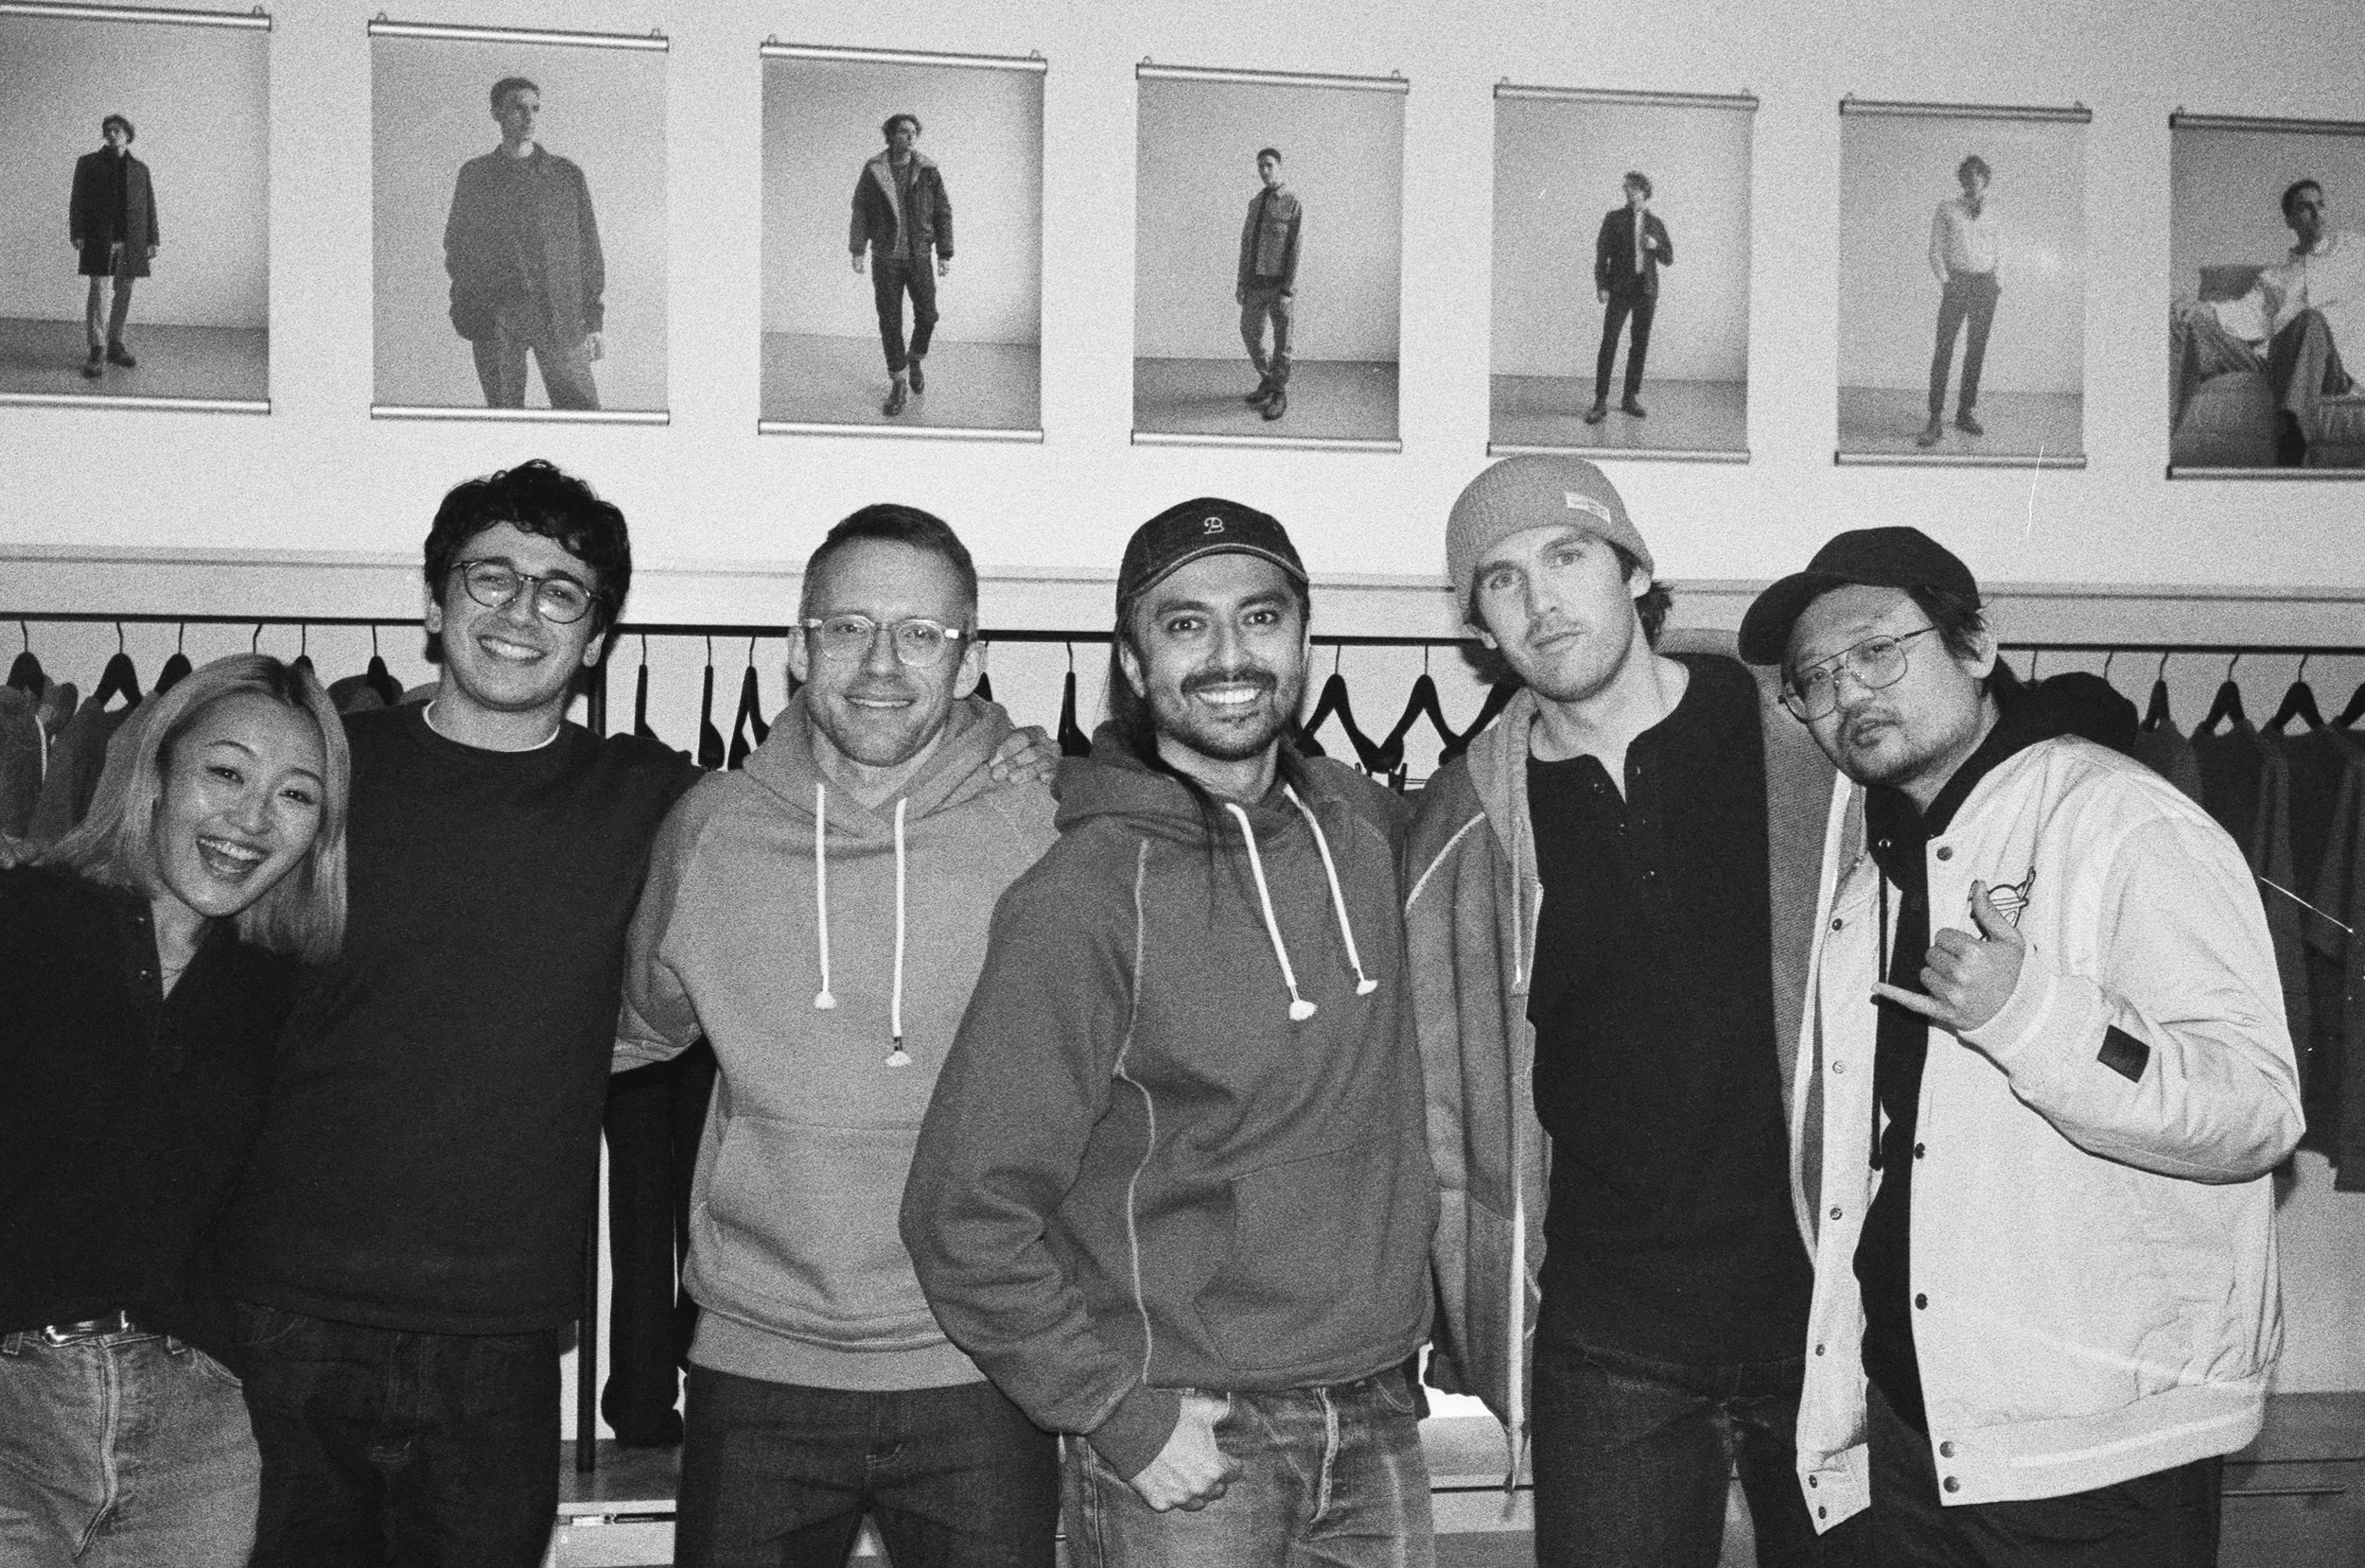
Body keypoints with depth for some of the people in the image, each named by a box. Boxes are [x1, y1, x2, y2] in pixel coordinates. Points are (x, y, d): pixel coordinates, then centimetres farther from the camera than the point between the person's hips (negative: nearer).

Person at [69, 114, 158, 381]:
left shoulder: (140, 168, 15)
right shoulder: (88, 163, 9)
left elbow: (149, 205, 13)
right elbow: (78, 201, 3)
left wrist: (153, 239, 5)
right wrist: (77, 233, -7)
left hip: (131, 240, 3)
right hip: (99, 238, -3)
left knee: (124, 293, 5)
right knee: (98, 290, -11)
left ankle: (115, 346, 15)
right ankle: (97, 352, -15)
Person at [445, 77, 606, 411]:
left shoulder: (567, 173, 9)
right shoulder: (474, 175, 10)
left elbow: (589, 248, 9)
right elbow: (456, 244, 15)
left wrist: (595, 322, 3)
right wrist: (463, 308, 4)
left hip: (561, 317, 0)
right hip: (495, 319, 0)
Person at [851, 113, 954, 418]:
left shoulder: (928, 170, -4)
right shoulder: (873, 171, -5)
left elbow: (943, 213, 0)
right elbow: (861, 210, -1)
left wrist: (945, 255, -4)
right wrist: (857, 251, -7)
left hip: (919, 255, 1)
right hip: (885, 258, -1)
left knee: (927, 315, -1)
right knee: (890, 321, 0)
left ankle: (914, 359, 31)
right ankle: (898, 386, 9)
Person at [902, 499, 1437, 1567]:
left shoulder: (1360, 820, 3)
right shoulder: (1086, 897, -15)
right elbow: (966, 1213, -14)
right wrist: (1117, 1411, -14)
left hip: (1379, 1422, 5)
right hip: (1186, 1444, -5)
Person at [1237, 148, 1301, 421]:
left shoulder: (1294, 204, -12)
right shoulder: (1256, 202, 9)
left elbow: (1295, 250, -15)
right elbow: (1247, 243, 13)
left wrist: (1287, 292, -19)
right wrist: (1241, 282, 9)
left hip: (1281, 284, -6)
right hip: (1256, 282, 6)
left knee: (1281, 342, 2)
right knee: (1250, 333, 12)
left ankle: (1279, 397, 14)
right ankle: (1267, 382, 31)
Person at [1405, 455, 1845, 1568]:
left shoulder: (1806, 745, -2)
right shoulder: (1466, 823, 3)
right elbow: (1436, 1089, 10)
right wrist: (1474, 1293, 4)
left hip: (1827, 1305, -1)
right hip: (1607, 1339, 1)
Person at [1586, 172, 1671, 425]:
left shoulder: (1656, 223, 9)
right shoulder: (1614, 218, 3)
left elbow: (1669, 260, 11)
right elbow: (1601, 253, 0)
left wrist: (1655, 246, -10)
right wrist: (1601, 286, -11)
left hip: (1647, 290, 3)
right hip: (1620, 289, -3)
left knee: (1640, 344, 4)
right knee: (1609, 342, -10)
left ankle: (1631, 399, 13)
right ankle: (1601, 402, -11)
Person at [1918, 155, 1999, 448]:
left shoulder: (1992, 214, 11)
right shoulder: (1947, 209, 2)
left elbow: (1999, 251, 21)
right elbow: (1935, 250, 1)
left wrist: (1999, 281, 5)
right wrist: (1945, 281, -11)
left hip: (1986, 284, 3)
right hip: (1957, 283, -3)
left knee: (1976, 350, 4)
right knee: (1944, 350, -12)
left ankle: (1965, 413, 12)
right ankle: (1935, 421, -15)